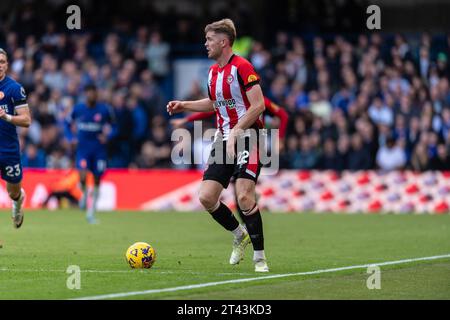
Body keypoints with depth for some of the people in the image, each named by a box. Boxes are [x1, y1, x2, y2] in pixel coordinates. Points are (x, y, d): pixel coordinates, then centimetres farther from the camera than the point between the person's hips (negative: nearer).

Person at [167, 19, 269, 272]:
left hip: (247, 136, -8)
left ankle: (260, 257, -7)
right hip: (224, 139, 8)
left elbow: (258, 105, -19)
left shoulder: (242, 67, -13)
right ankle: (240, 235, 23)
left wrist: (236, 132, -24)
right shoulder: (213, 71, 13)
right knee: (206, 198, -1)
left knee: (245, 197, -19)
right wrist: (184, 106, 18)